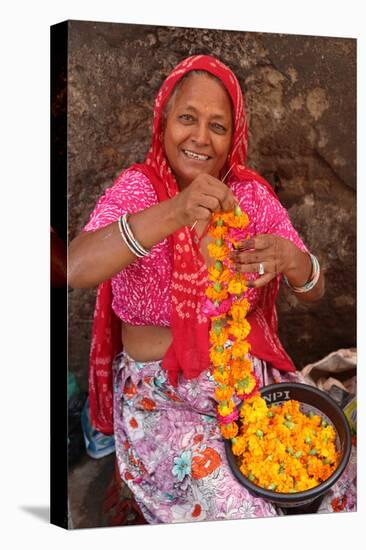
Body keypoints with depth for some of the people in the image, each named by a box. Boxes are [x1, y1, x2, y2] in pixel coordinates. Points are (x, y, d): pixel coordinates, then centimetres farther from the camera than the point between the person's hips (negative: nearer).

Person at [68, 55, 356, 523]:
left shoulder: (251, 193, 0)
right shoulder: (138, 188, -10)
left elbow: (314, 291, 0)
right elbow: (75, 270, -29)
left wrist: (290, 260, -25)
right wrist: (171, 214, -43)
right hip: (162, 397, -4)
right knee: (237, 510, -23)